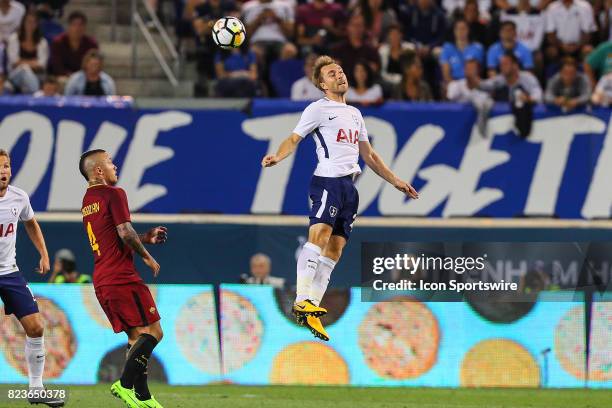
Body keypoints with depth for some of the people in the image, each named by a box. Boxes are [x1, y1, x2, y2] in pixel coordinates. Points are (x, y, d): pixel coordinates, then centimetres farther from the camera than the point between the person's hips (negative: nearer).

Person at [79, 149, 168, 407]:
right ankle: (125, 384, -19)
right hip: (122, 278, -9)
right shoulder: (113, 194, -8)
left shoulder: (87, 201, 20)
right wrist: (147, 257, -3)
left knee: (136, 337, 11)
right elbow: (125, 233, -17)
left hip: (101, 283, 9)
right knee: (152, 332, -8)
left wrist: (145, 238, 24)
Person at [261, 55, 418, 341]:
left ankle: (310, 313, 0)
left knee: (334, 251, 1)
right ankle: (302, 301, -34)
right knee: (319, 234, -26)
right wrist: (277, 157, -28)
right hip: (328, 181, -7)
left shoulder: (354, 114, 24)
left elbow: (368, 155, 30)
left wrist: (395, 182, 29)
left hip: (349, 186, 7)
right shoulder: (318, 109, 3)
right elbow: (294, 138, -7)